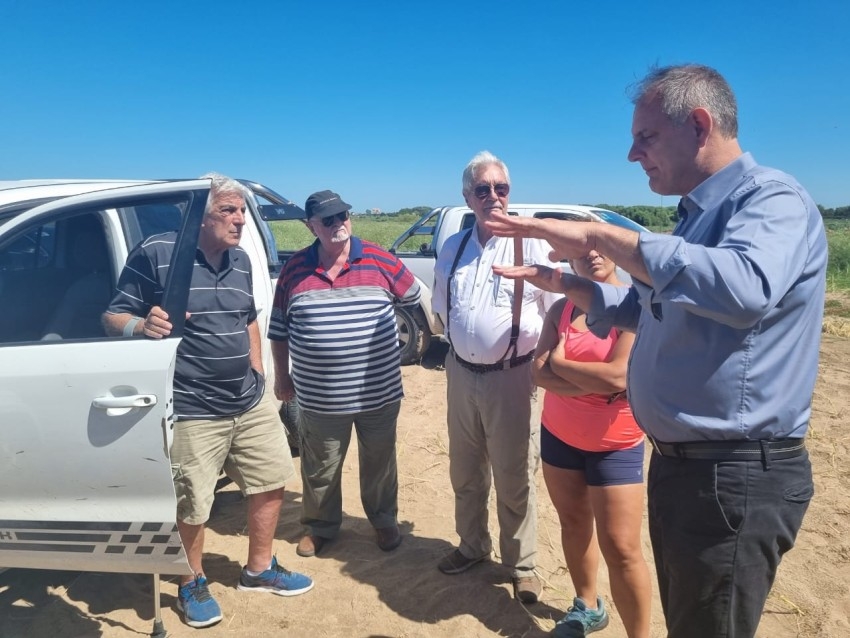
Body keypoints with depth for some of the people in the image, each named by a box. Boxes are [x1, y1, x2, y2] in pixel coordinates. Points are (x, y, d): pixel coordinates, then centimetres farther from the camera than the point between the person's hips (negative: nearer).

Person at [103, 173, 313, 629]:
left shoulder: (240, 260, 8)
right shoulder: (156, 253, -12)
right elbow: (113, 317, -9)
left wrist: (256, 370, 13)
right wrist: (142, 325, -31)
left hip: (251, 403, 7)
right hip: (192, 412, -6)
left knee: (271, 481, 15)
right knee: (192, 506, 5)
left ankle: (258, 570, 37)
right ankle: (192, 585, 34)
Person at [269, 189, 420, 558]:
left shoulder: (379, 261, -5)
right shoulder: (294, 270, -1)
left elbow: (416, 298, 9)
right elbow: (279, 330, 7)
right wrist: (282, 377, 11)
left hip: (379, 393, 0)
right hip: (319, 398, 1)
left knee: (379, 463, 18)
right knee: (319, 469, 16)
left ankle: (384, 521, 40)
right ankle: (320, 526, 39)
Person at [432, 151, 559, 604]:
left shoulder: (531, 244, -9)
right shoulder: (453, 248, 7)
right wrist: (459, 348, 14)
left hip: (512, 377, -5)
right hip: (461, 375, 5)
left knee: (514, 478, 7)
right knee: (465, 472, 19)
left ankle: (521, 565, 27)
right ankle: (472, 546, 40)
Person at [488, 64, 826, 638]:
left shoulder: (773, 199, -16)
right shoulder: (698, 215, 13)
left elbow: (744, 286, -39)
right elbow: (645, 310, 22)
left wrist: (599, 236, -32)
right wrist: (559, 282, 11)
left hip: (737, 476, -9)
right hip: (680, 461, 9)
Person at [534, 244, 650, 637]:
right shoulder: (561, 309, 0)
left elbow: (619, 376, -25)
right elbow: (539, 373, -9)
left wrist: (559, 362, -12)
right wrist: (594, 383, -21)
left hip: (615, 445, -5)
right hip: (558, 437, 5)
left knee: (621, 548, -2)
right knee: (573, 523, 19)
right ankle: (587, 606, 40)